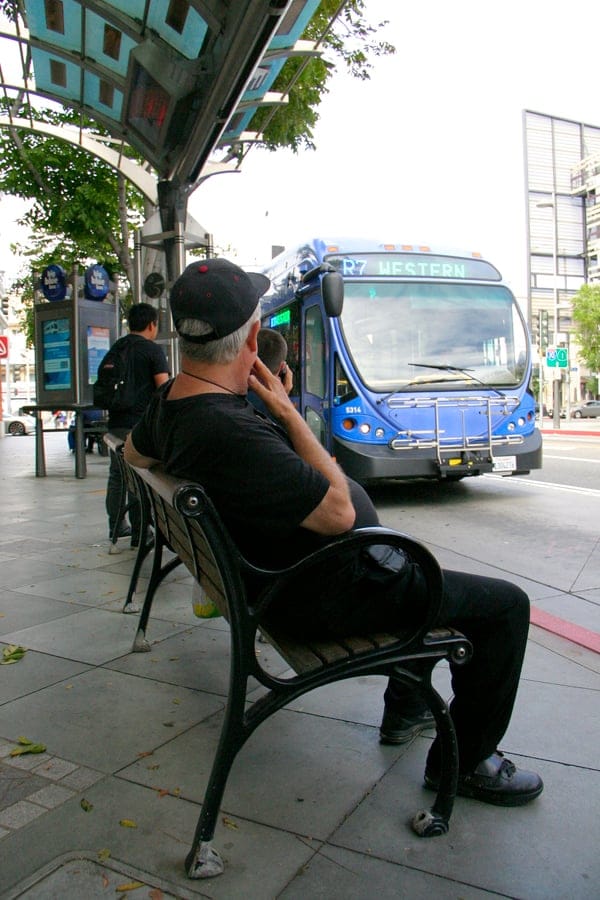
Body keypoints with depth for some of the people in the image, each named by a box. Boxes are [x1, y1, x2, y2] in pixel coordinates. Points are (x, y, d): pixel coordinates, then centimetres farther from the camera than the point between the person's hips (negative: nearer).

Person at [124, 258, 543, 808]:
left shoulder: (170, 403, -2)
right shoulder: (231, 431, -35)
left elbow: (134, 452, 21)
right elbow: (338, 512, -28)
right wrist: (288, 413, -21)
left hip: (283, 570, 11)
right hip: (325, 594, -10)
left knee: (419, 567, 33)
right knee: (505, 605, -1)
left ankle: (404, 710, 44)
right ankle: (466, 762, 16)